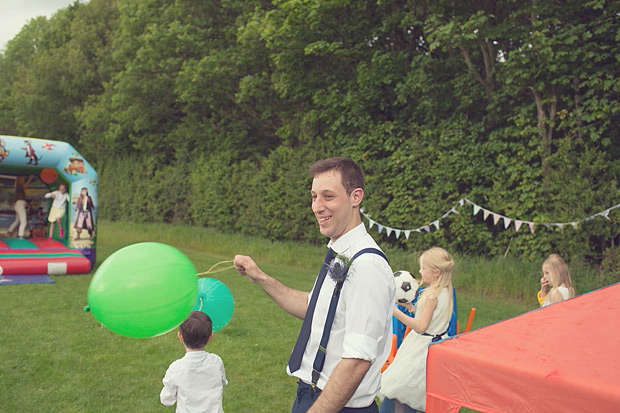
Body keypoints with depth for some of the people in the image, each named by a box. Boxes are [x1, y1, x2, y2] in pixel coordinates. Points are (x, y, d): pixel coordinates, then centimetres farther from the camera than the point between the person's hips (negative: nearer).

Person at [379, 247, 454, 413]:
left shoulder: (432, 296, -22)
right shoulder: (445, 292, 4)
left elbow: (421, 326, -25)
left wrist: (396, 312, -26)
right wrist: (410, 307, 9)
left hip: (424, 347, -9)